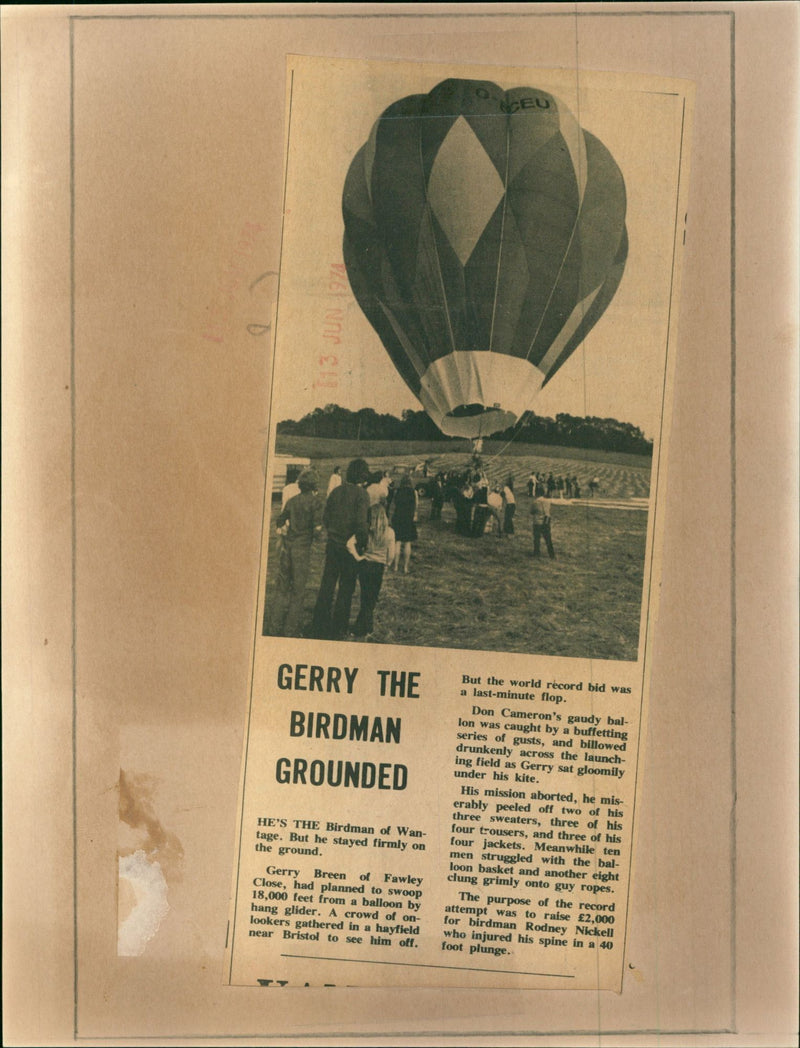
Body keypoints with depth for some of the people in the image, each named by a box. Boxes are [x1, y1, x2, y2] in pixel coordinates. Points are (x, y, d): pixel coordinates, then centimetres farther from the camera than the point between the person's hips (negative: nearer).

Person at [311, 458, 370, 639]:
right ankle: (338, 629, 13)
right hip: (350, 547, -5)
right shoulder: (362, 494, -12)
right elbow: (360, 523, -19)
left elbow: (325, 517, 6)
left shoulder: (336, 491, 4)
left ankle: (319, 627, 17)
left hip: (333, 544, 5)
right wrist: (363, 543, -8)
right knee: (346, 588, 7)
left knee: (327, 585, 12)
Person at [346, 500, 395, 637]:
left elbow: (350, 543, -18)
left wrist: (357, 557, -8)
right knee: (372, 599, 11)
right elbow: (391, 555, -6)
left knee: (365, 598, 16)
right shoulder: (389, 532, -9)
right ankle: (363, 630, 16)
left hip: (364, 565, 1)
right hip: (378, 567, -1)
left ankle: (362, 629, 22)